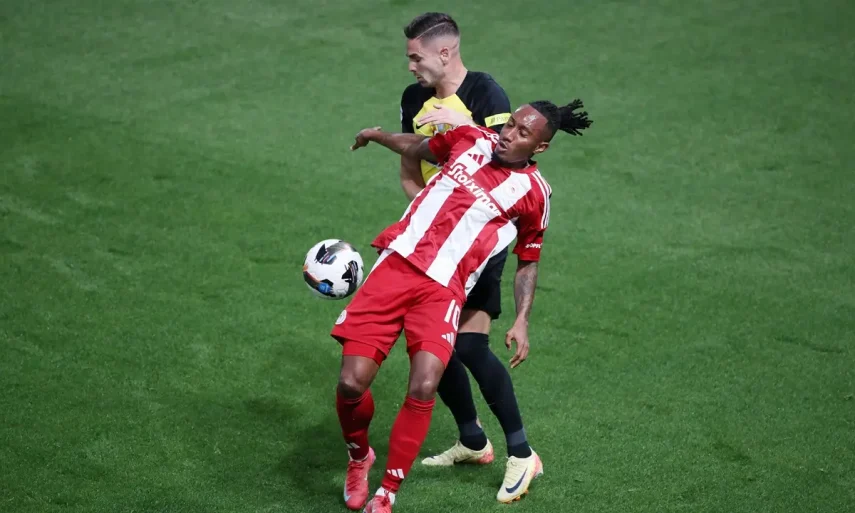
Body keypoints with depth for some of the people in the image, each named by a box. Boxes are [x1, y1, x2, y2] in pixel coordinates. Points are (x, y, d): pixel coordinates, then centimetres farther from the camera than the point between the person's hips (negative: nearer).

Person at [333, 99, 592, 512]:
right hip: (397, 262, 2)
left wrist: (522, 322, 5)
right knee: (352, 383, -10)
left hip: (443, 289, -2)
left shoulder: (534, 192, 5)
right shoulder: (471, 139, 10)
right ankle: (359, 458, 23)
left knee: (423, 389, -24)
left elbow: (528, 262, 15)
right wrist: (376, 135, 38)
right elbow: (419, 147, 32)